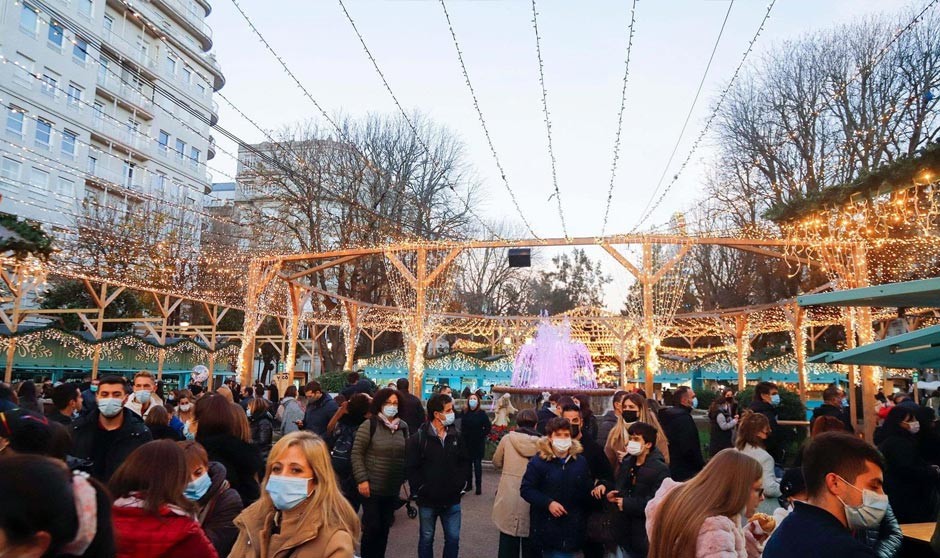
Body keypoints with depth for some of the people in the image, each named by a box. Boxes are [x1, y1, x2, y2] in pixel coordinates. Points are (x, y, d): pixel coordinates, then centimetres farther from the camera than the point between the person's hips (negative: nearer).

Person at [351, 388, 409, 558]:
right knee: (372, 527, 0)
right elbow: (357, 454, -10)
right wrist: (362, 480, -15)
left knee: (384, 527, 14)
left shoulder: (403, 426, 3)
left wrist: (404, 478, 9)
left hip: (393, 489, 4)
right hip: (372, 487, -4)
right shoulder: (369, 425, -11)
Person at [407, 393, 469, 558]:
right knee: (426, 539, 13)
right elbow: (411, 468, -10)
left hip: (452, 500, 3)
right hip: (428, 500, -3)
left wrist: (459, 484, -2)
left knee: (453, 538, 9)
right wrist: (419, 490, -12)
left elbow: (465, 462, 7)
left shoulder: (456, 436, 0)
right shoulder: (419, 438, -11)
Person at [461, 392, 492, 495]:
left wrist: (482, 435, -6)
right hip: (466, 442, 3)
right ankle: (469, 484, 22)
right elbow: (462, 427, 7)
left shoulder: (482, 413, -7)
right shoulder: (464, 412, 1)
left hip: (478, 443, -3)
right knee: (467, 463, 10)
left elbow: (488, 427, -4)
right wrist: (462, 436, -3)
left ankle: (479, 486, 7)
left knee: (477, 464, 0)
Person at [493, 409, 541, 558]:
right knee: (530, 546, 13)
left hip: (509, 500, 0)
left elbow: (497, 463, 10)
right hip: (532, 502, 0)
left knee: (508, 545, 11)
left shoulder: (507, 439, -5)